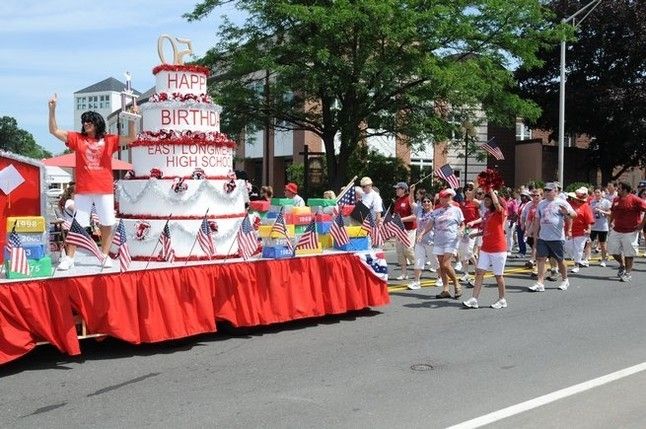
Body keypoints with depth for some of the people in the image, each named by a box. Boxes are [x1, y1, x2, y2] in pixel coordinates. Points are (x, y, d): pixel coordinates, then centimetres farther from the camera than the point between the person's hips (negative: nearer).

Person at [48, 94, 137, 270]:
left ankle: (105, 256, 18)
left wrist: (132, 118, -15)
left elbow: (131, 138, -2)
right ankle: (69, 258, 6)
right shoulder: (77, 138, 6)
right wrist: (52, 109, -6)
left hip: (105, 190, 0)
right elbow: (54, 131, 4)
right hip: (82, 190, 0)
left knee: (107, 224, 5)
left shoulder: (109, 140, 4)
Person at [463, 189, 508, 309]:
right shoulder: (487, 213, 13)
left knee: (498, 275, 3)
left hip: (498, 249, -7)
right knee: (479, 272, -1)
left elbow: (496, 203, -33)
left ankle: (502, 300, 17)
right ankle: (474, 299, -3)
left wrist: (491, 190, -21)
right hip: (485, 248, 7)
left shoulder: (499, 212, -10)